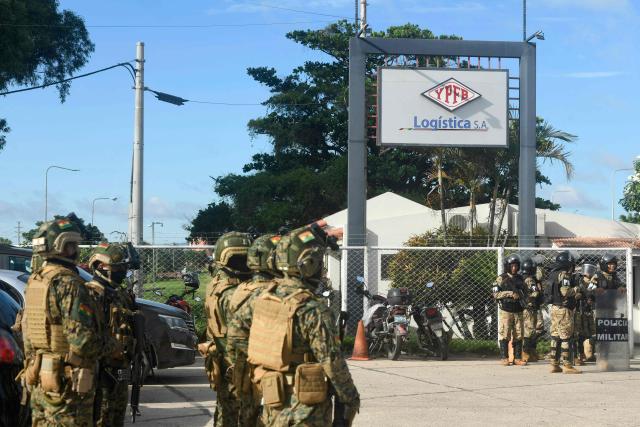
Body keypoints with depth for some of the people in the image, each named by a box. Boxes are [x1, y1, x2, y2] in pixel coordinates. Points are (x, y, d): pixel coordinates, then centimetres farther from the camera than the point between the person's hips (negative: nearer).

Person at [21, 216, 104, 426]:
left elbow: (26, 330, 17)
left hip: (39, 379, 9)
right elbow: (82, 336, -24)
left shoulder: (34, 281, 10)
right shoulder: (69, 284, -18)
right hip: (67, 382, -9)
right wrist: (101, 346, -6)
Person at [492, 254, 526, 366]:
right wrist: (510, 293, -15)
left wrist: (520, 294, -3)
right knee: (504, 335, -4)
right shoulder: (501, 279, -1)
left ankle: (518, 358, 9)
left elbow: (524, 293, 21)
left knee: (518, 335, 4)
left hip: (518, 311, 4)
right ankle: (504, 358, 0)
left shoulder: (520, 279, 13)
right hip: (506, 311, -4)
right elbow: (496, 294, -8)